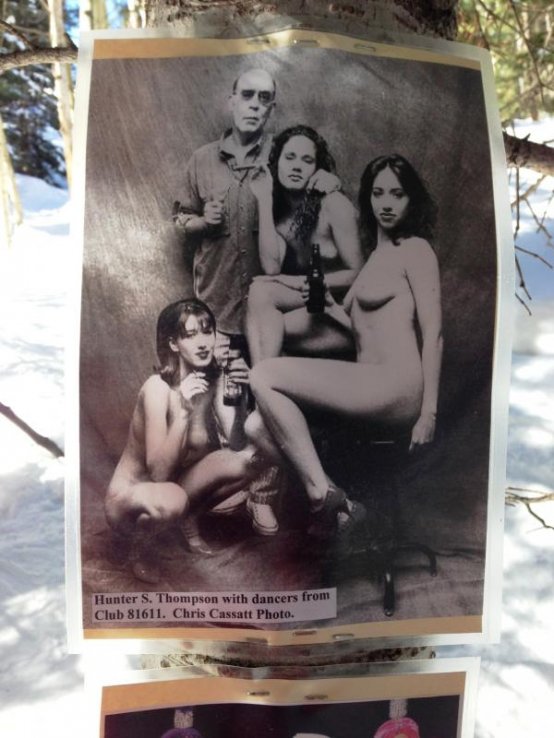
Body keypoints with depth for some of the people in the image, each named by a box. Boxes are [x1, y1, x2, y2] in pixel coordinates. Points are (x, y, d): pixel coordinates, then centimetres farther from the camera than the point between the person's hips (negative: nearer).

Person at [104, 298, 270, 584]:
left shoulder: (213, 380, -10)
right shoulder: (158, 387, -27)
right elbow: (159, 472, -30)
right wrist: (183, 410, -39)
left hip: (175, 484, 5)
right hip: (129, 498, -5)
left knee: (252, 456, -13)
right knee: (170, 500, -40)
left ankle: (189, 519, 10)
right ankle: (141, 545, -2)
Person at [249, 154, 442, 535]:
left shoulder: (416, 249, 1)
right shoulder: (375, 254, 24)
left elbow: (433, 333, -9)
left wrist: (429, 411, -15)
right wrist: (331, 308, 4)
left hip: (396, 387, -9)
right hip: (368, 385, 9)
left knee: (264, 376, -16)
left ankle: (323, 494, -14)